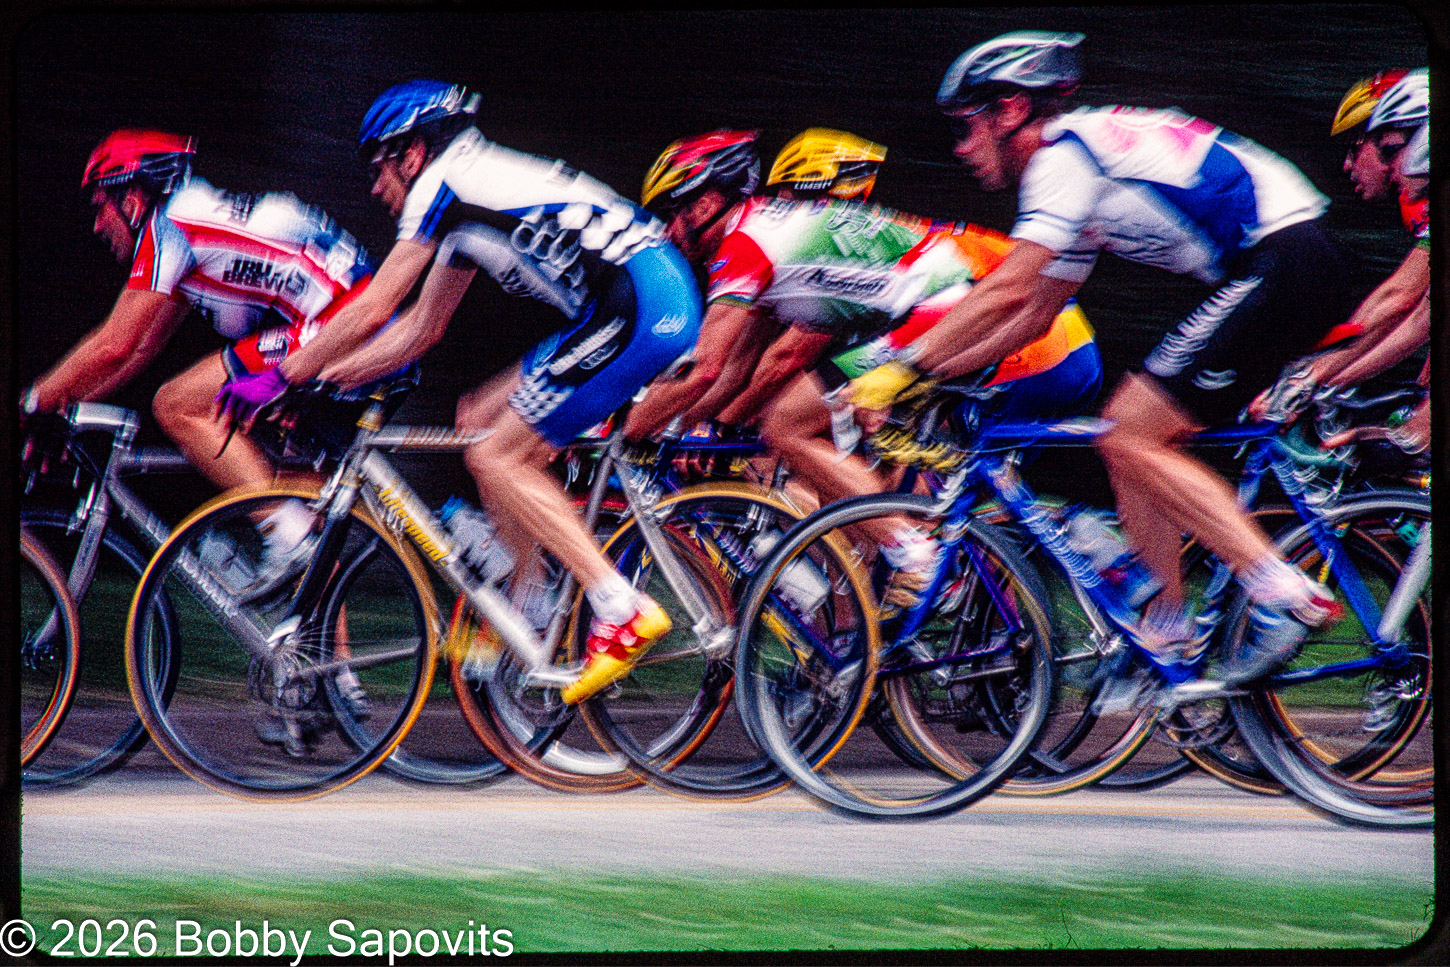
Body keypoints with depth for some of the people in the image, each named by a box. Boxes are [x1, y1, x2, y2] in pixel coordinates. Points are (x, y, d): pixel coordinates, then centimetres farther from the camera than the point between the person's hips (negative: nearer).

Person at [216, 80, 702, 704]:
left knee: (497, 459, -7)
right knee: (482, 417, 16)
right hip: (661, 301, 10)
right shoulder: (464, 200, 26)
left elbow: (371, 310, -3)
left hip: (641, 308, -10)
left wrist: (278, 378, 6)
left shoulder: (443, 180, -2)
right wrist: (321, 377, 29)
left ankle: (623, 613, -13)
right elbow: (420, 328, 31)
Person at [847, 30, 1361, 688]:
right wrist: (933, 372, 21)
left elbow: (1006, 291, -17)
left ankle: (1285, 595, -17)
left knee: (1129, 438, -12)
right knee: (1131, 438, 11)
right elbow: (1034, 314, 26)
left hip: (1282, 264, -10)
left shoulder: (1065, 152, -8)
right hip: (1282, 270, 10)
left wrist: (904, 369, -11)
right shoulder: (1077, 166, 23)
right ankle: (1169, 637, 12)